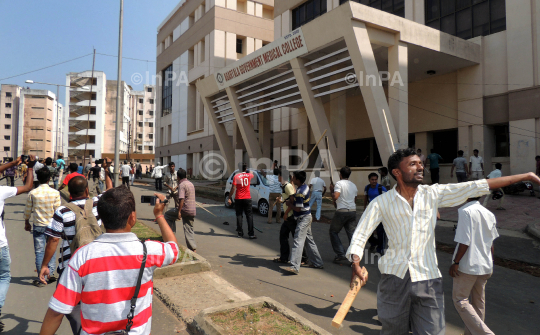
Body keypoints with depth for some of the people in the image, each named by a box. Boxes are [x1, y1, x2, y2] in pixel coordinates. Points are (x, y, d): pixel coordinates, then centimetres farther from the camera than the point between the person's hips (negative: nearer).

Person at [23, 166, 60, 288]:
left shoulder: (33, 193, -7)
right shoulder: (55, 193, -9)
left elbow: (27, 209, 2)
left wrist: (27, 223, 18)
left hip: (38, 226, 0)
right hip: (52, 225, 0)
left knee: (39, 251, 5)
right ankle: (51, 273, 13)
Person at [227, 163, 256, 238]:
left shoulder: (236, 176, -5)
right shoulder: (249, 175, 1)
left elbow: (233, 188, -8)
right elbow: (253, 175, 28)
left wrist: (229, 198, -4)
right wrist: (249, 171, 47)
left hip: (238, 199, 0)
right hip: (247, 198, 1)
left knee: (239, 215, 6)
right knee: (249, 215, 4)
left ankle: (240, 233, 6)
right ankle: (251, 234, 0)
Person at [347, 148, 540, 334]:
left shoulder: (433, 194, 2)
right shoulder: (381, 203, -5)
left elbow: (476, 187, 1)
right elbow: (360, 235, -5)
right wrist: (356, 265, -22)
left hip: (427, 279, 2)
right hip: (395, 277, -1)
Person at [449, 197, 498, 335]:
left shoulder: (466, 211, -18)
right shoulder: (488, 213, 6)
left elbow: (465, 242, -21)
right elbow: (491, 244, 12)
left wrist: (455, 263, -13)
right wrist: (489, 264, 23)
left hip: (468, 266, -8)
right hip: (485, 267, 8)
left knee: (459, 299, 6)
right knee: (478, 301, 18)